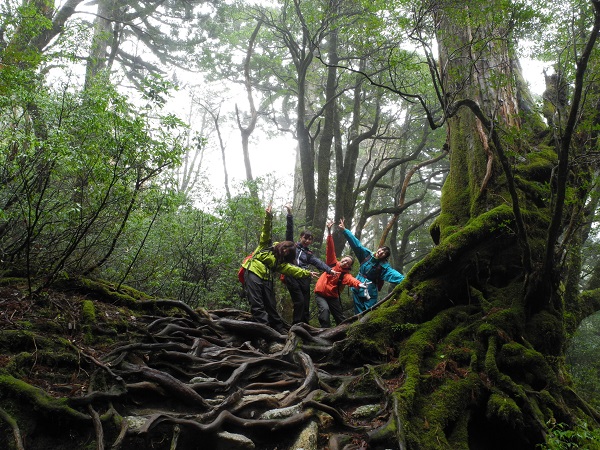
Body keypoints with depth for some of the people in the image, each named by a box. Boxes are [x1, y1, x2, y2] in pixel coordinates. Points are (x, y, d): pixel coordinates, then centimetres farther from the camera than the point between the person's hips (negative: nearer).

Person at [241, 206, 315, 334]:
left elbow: (292, 269, 8)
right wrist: (268, 217, -15)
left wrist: (307, 273, -2)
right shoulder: (267, 245, 13)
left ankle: (281, 330, 16)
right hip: (253, 273, -5)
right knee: (257, 305, -13)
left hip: (266, 279, 5)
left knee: (271, 306, 9)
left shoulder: (281, 262, 19)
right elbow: (266, 231, 0)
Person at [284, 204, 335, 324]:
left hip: (304, 279, 4)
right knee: (299, 301, -12)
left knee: (306, 303, 3)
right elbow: (289, 230, 2)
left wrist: (329, 270, -11)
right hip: (292, 277, -4)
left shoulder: (309, 254, 19)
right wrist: (290, 214, -7)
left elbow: (318, 263, 6)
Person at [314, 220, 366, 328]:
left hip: (332, 296, 2)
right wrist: (329, 232, -19)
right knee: (325, 310, -26)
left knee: (340, 317, 7)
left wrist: (359, 284, -50)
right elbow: (330, 250, -9)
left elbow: (351, 280, -25)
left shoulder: (345, 274, -3)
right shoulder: (333, 263, 1)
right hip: (320, 293, -2)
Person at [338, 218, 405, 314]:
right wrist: (344, 230, -14)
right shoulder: (367, 254, -1)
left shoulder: (384, 266, -10)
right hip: (357, 290, 3)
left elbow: (394, 274, -25)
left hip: (370, 293, -3)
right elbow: (356, 244, -6)